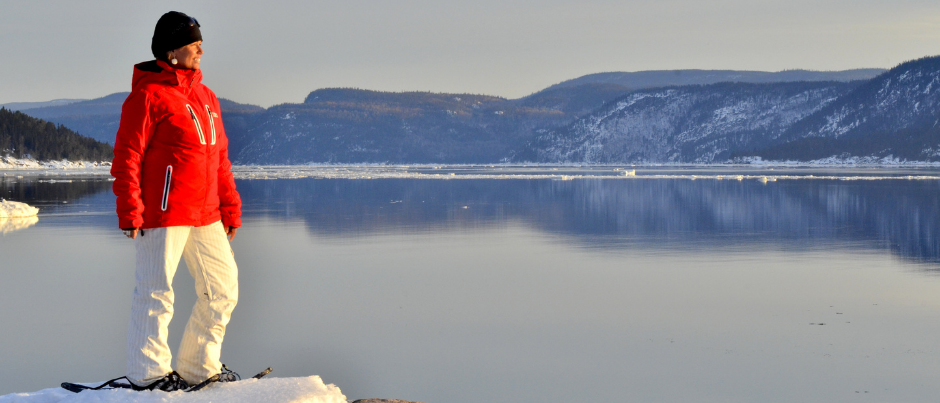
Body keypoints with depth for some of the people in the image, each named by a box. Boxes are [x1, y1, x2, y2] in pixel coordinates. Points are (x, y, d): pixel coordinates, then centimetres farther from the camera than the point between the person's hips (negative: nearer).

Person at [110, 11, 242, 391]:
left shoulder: (205, 96, 17)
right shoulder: (148, 95, -7)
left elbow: (220, 157, 21)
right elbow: (127, 155, -11)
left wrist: (230, 207, 17)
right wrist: (129, 211, -16)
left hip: (206, 214, 8)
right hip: (163, 214, -8)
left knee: (223, 288, 11)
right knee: (156, 291, -3)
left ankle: (199, 366, 23)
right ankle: (148, 372, 8)